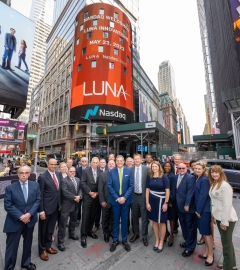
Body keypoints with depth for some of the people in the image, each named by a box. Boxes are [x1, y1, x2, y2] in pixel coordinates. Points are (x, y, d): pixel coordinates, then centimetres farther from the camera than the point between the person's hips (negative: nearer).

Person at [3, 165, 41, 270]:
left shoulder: (35, 185, -6)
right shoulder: (10, 188, -11)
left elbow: (38, 200, -5)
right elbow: (8, 205, -12)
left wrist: (29, 213, -17)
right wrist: (20, 216, -18)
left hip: (30, 219, 3)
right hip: (15, 221, -3)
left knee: (28, 243, 21)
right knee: (12, 246, 11)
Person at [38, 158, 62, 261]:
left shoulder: (59, 174, -1)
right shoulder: (42, 177, -18)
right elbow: (40, 195, -15)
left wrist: (60, 204, 7)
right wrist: (41, 211, -13)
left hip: (56, 207, 5)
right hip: (46, 207, -5)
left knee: (51, 229, 22)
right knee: (43, 230, 17)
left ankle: (48, 246, 44)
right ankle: (42, 250, 39)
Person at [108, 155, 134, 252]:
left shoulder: (128, 171, -5)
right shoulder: (111, 171, -5)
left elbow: (131, 186, -6)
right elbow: (109, 186, -6)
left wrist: (124, 197, -14)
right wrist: (117, 198, -12)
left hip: (126, 200, 0)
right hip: (115, 200, 0)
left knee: (125, 220, 14)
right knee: (116, 220, 15)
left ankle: (124, 240, 34)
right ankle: (115, 240, 33)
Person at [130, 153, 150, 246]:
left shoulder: (147, 169, -8)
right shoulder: (130, 170, -3)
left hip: (143, 196, -2)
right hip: (133, 196, 2)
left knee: (144, 217, 11)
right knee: (134, 216, 18)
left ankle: (144, 236, 31)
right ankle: (136, 234, 39)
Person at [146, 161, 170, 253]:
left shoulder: (164, 177, -11)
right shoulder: (149, 177, -2)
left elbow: (167, 190, -10)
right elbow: (147, 190, 2)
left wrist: (166, 203, -11)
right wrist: (147, 202, 0)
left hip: (161, 201, -3)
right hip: (152, 201, 3)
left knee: (162, 222, 11)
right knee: (154, 221, 15)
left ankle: (161, 242, 31)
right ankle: (157, 240, 35)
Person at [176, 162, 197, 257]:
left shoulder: (191, 177, -16)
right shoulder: (176, 177, 5)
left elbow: (190, 192, -21)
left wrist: (187, 205, -21)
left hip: (188, 207, -7)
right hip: (179, 206, 7)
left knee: (190, 226, 11)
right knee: (183, 226, 21)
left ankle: (190, 247, 27)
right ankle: (187, 241, 41)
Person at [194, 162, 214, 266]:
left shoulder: (204, 180, -19)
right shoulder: (197, 179, 6)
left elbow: (203, 196, -20)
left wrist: (198, 210, -14)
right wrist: (197, 209, 9)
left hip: (204, 209, -8)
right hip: (199, 208, 8)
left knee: (206, 232, 5)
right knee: (203, 231, 19)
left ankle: (210, 255, 23)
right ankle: (207, 251, 36)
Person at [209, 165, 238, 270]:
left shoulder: (225, 185, -21)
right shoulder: (213, 184, 5)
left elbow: (227, 204, -21)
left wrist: (224, 221, -18)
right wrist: (213, 215, 12)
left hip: (227, 218, -8)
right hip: (219, 217, 8)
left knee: (226, 243, 7)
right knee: (226, 241, 22)